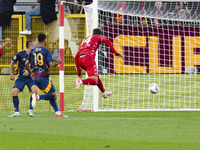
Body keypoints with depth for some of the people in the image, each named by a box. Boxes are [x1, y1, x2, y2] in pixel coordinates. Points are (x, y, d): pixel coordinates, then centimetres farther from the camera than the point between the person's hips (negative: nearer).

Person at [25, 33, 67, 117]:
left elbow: (26, 64, 8)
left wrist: (30, 72, 23)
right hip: (44, 77, -7)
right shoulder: (46, 51, -9)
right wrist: (58, 62, 4)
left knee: (51, 96, 15)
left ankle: (58, 113, 11)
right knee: (53, 96, -3)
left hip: (35, 77, 7)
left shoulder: (32, 51, 9)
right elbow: (51, 64, -16)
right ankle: (38, 97, -24)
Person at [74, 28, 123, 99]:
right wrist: (115, 52, -9)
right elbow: (106, 40, -7)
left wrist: (79, 71, 35)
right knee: (94, 81, -15)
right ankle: (80, 82, -40)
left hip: (80, 59, 7)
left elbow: (76, 57, 31)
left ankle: (104, 93, 36)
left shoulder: (85, 40, 34)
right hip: (89, 57, -7)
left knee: (96, 75, 28)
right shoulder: (98, 37, 19)